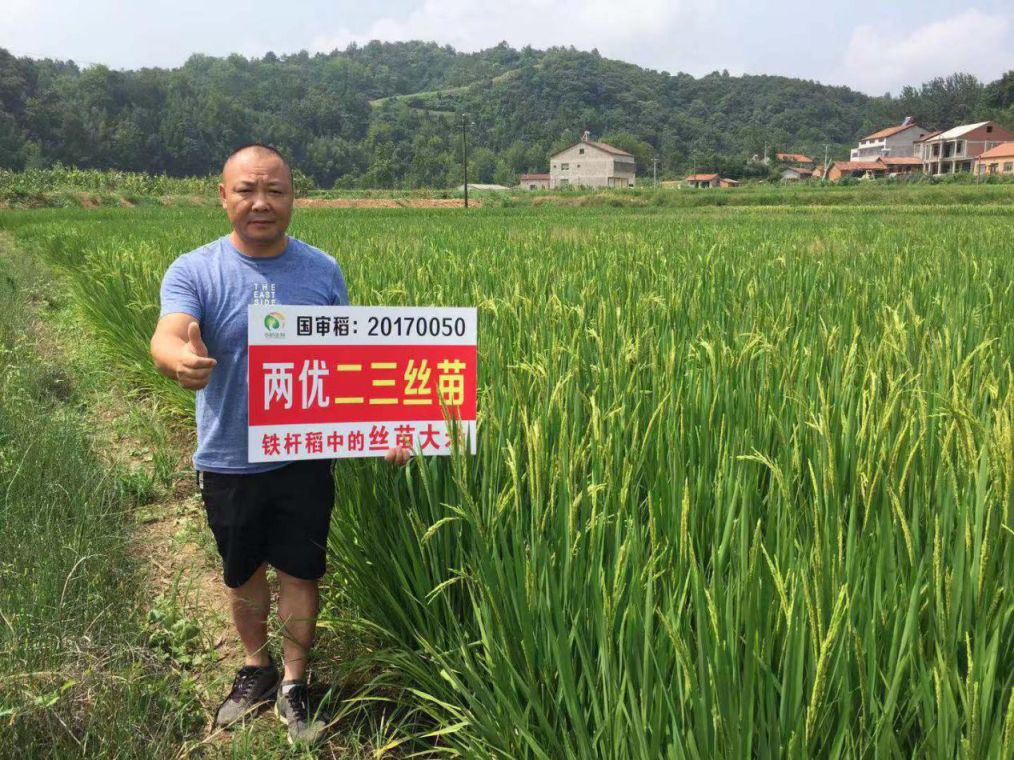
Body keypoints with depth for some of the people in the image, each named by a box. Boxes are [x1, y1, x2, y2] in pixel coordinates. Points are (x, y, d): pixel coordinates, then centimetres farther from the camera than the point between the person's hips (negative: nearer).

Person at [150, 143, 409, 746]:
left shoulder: (324, 271, -3)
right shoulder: (193, 272, -10)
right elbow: (166, 339, -29)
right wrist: (181, 361, -54)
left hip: (306, 458, 1)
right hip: (230, 462, 0)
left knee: (301, 575, 10)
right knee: (244, 576, 19)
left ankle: (293, 685, 31)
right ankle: (256, 669, 43)